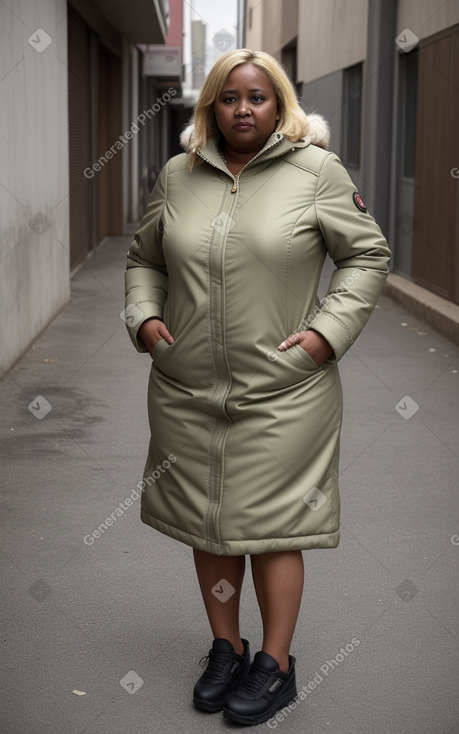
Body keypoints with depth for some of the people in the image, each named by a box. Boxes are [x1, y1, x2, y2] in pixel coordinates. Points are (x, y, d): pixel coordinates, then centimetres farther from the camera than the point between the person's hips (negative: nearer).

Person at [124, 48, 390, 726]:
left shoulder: (317, 170, -3)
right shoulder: (177, 175, 8)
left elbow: (367, 255, 1)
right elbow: (144, 258, 18)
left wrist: (330, 329, -9)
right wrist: (144, 316, 2)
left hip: (282, 395, -4)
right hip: (187, 392, 4)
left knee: (273, 525, 3)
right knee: (206, 521, 13)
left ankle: (275, 664, 20)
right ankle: (226, 649, 32)